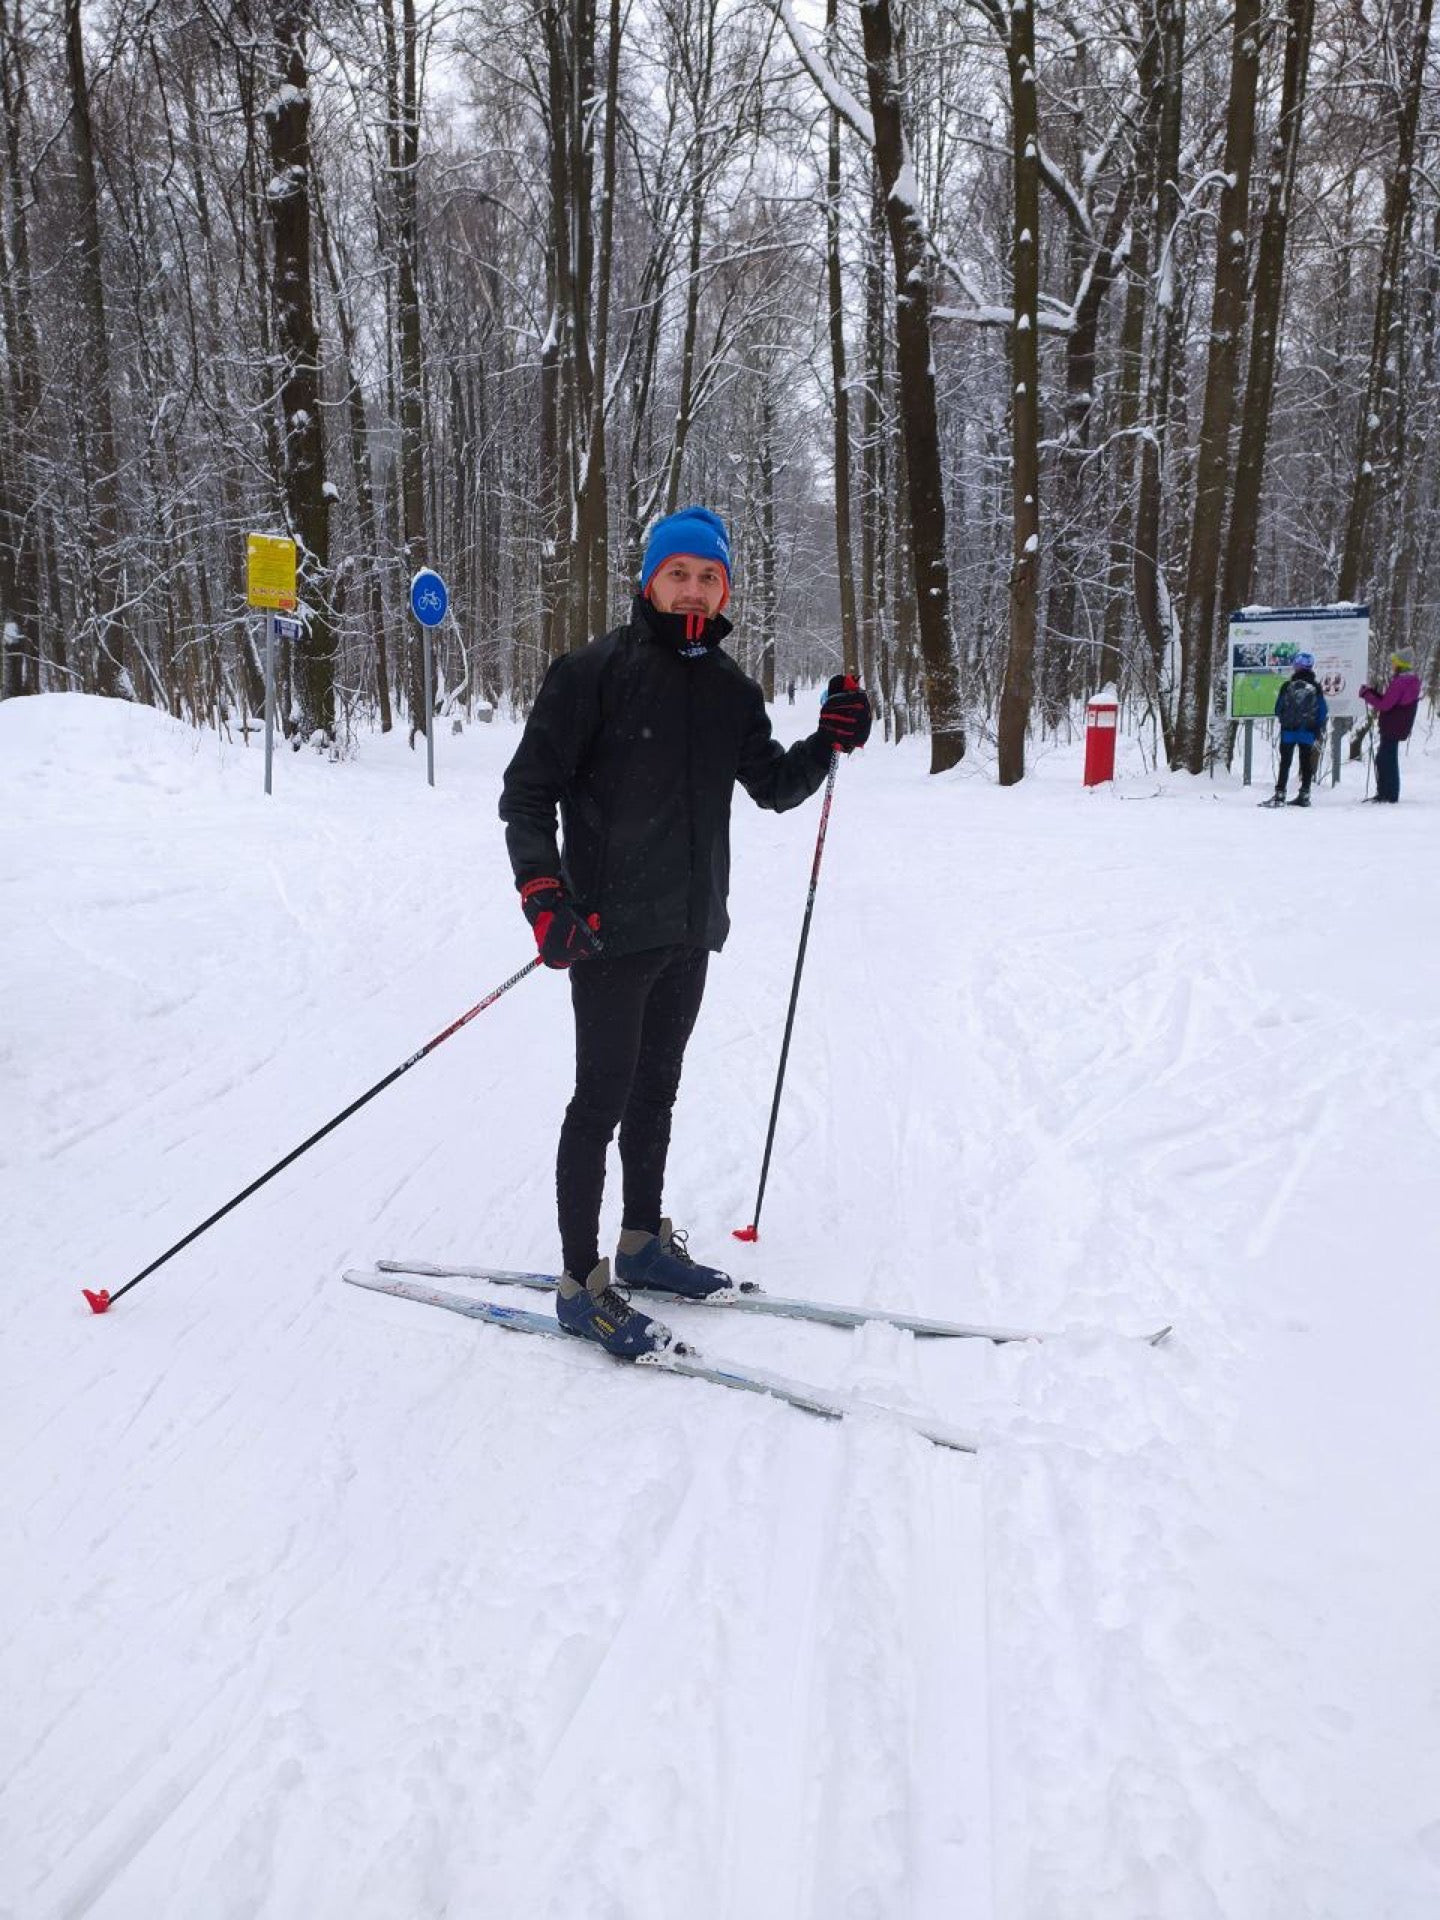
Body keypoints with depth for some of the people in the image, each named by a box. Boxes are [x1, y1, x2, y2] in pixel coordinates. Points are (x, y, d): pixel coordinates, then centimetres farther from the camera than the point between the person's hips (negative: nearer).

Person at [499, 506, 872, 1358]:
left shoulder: (730, 688, 10)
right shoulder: (594, 672, -8)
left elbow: (774, 786, 18)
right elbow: (529, 790, -9)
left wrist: (829, 742, 0)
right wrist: (543, 893, -21)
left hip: (690, 932, 6)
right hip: (612, 929, -6)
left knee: (656, 1090, 17)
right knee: (604, 1098, -2)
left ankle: (644, 1240, 32)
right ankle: (581, 1280, 9)